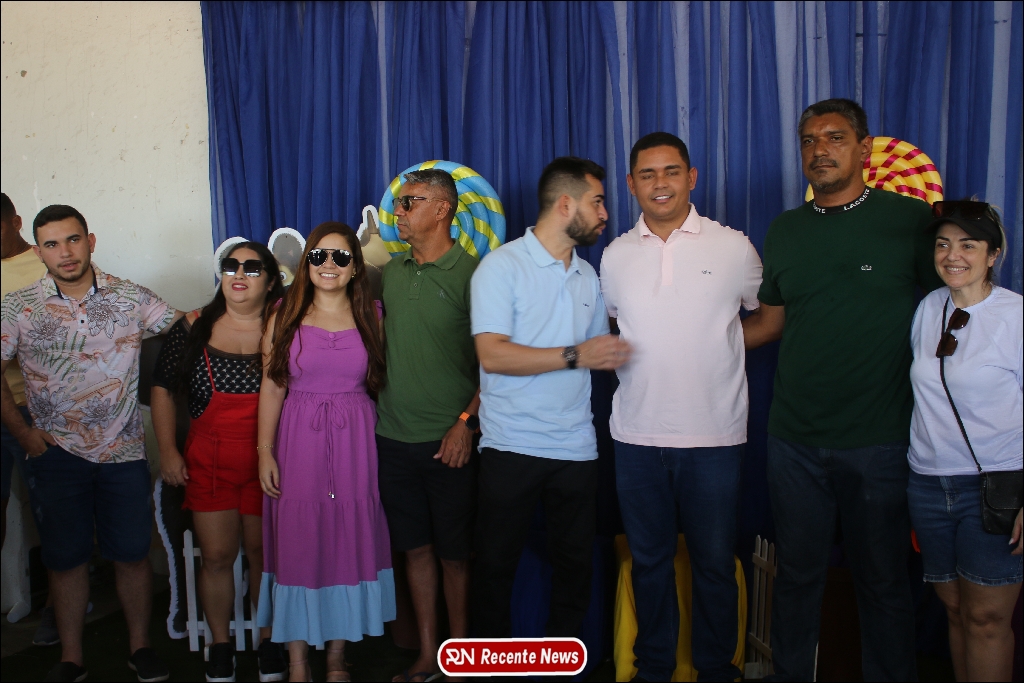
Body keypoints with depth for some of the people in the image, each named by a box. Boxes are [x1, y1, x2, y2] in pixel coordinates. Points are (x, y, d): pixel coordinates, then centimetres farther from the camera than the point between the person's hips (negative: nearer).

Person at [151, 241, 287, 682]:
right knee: (216, 556, 7)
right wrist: (168, 451, 2)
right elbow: (163, 389, 8)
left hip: (269, 463, -1)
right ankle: (220, 645, 26)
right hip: (209, 463, 1)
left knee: (264, 552, 9)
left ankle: (270, 640, 28)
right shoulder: (193, 328, 1)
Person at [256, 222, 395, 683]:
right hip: (298, 442, -1)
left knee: (348, 544, 6)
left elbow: (380, 384, 6)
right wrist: (265, 451, -4)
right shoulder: (286, 316, 3)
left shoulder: (370, 317, 6)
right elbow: (272, 388, 1)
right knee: (296, 545, 2)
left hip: (355, 443, 1)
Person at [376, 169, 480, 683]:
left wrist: (467, 421, -14)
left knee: (455, 553, 6)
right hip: (393, 438, 5)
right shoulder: (390, 271, 9)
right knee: (416, 548, 13)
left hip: (449, 442, -5)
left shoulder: (470, 274, -9)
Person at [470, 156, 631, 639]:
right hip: (511, 447, -5)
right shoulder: (502, 265, -6)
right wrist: (575, 355, -20)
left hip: (576, 448, 6)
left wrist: (615, 355, 3)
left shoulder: (588, 276, 15)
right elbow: (492, 354, -17)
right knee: (495, 566, 5)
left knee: (575, 566, 10)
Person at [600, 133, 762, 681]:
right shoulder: (615, 255, 6)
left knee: (714, 563, 8)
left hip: (714, 435, -2)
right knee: (649, 560, 14)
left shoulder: (734, 248, -1)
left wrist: (718, 345, 5)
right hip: (636, 435, 2)